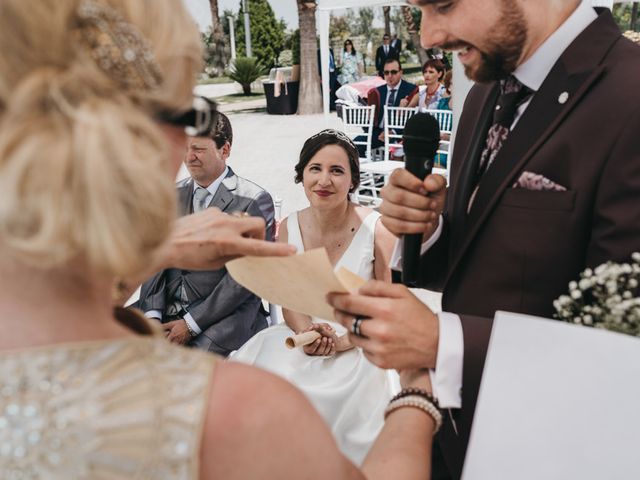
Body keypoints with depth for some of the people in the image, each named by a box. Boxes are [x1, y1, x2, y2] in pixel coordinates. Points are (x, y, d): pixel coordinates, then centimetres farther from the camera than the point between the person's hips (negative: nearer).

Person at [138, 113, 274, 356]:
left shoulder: (255, 201, -7)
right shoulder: (174, 195, 11)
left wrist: (191, 324, -14)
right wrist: (152, 315, -8)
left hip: (225, 316, -5)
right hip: (167, 309, 6)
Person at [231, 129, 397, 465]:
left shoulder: (377, 229, -11)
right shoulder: (288, 228, 1)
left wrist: (345, 341, -19)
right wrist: (306, 332, -15)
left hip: (359, 346, -3)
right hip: (302, 337, 4)